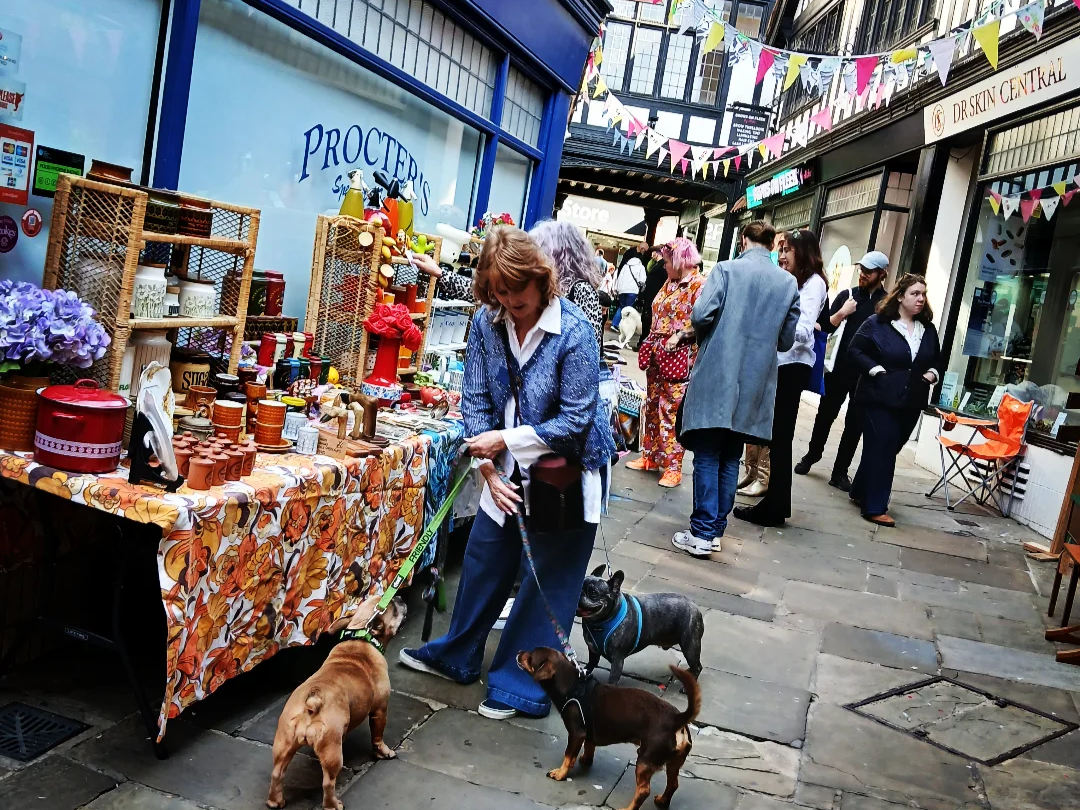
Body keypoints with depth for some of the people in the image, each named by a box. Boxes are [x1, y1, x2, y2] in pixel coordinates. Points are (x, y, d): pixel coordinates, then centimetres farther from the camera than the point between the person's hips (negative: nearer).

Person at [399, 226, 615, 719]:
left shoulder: (575, 332, -24)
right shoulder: (487, 322, -8)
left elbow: (576, 420, -22)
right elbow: (476, 400, -3)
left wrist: (506, 440, -23)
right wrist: (490, 470, -12)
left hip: (567, 470, -5)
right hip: (512, 465, 6)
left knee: (549, 581, 5)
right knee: (483, 562, 18)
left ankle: (522, 687, 21)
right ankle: (456, 657, 39)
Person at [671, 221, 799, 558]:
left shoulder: (726, 269, -6)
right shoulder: (789, 283, 4)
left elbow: (701, 315, -15)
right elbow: (786, 340, 7)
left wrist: (708, 334, 7)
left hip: (717, 378, -3)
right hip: (755, 384, 3)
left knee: (707, 456, 2)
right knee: (730, 458, 13)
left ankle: (702, 533, 1)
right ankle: (717, 529, 18)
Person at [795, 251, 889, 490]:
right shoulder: (847, 295, 5)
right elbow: (827, 327, 1)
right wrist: (841, 313, -15)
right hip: (839, 367, 1)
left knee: (855, 422, 5)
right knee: (825, 414, 10)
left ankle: (840, 471, 13)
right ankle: (811, 456, 29)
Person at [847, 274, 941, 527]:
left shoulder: (928, 329, 10)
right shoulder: (877, 323, -7)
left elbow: (937, 359, 23)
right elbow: (854, 352, -10)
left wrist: (931, 374, 2)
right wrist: (878, 371, -17)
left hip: (911, 403, 6)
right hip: (879, 399, -6)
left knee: (889, 449, 13)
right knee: (881, 449, -7)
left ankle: (861, 492, 29)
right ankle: (874, 507, -2)